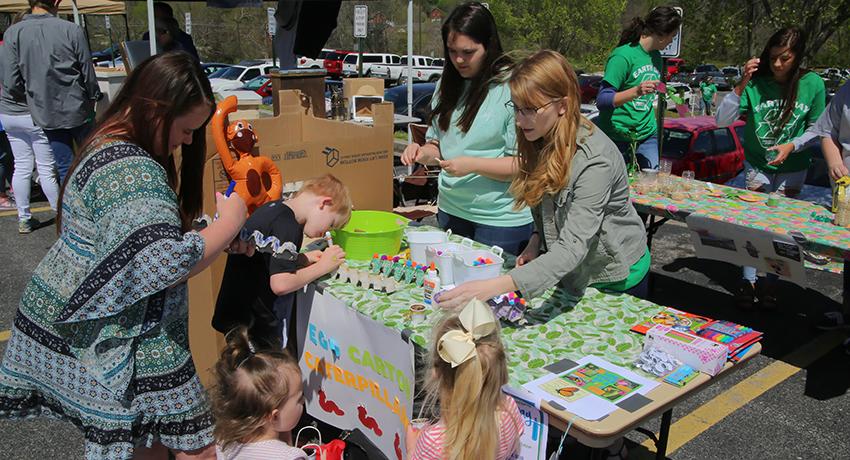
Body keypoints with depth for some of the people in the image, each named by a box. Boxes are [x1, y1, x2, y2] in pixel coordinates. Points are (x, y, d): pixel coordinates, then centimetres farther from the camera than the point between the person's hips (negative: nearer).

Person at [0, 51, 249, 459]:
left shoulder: (112, 147, 10)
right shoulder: (131, 172, -25)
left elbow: (145, 231, 18)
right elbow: (170, 263, -32)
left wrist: (219, 238, 4)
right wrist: (230, 220, -17)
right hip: (116, 339, -10)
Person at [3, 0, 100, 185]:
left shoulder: (13, 34, -7)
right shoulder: (72, 30, -13)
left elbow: (12, 84, -6)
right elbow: (88, 72, -6)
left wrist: (31, 98, 13)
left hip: (46, 114, 2)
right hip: (78, 109, -1)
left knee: (64, 167, 9)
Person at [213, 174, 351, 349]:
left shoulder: (272, 208, 6)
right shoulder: (288, 226, -21)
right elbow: (281, 284, -27)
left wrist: (306, 258, 6)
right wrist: (322, 266, -15)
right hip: (258, 326, -9)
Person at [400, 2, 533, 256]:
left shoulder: (510, 89, -14)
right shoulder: (448, 85, 7)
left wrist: (472, 165, -24)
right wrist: (422, 152, -6)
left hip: (500, 218, -6)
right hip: (450, 210, 6)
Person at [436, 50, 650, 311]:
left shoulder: (594, 161, -33)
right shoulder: (544, 141, -8)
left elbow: (572, 249, -40)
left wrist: (493, 287, -50)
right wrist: (537, 239, -13)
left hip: (615, 280, -6)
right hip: (572, 273, 7)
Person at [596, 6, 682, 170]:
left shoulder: (656, 56, 12)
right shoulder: (623, 56, -14)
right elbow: (602, 101, -20)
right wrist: (636, 91, -32)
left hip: (647, 136, 7)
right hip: (617, 137, -7)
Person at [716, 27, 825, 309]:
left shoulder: (812, 84, -12)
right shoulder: (756, 82, -15)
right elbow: (722, 121, -19)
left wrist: (792, 146, -18)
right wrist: (741, 84, -28)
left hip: (792, 169, 1)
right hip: (757, 165, 0)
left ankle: (770, 284, 19)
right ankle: (748, 281, 13)